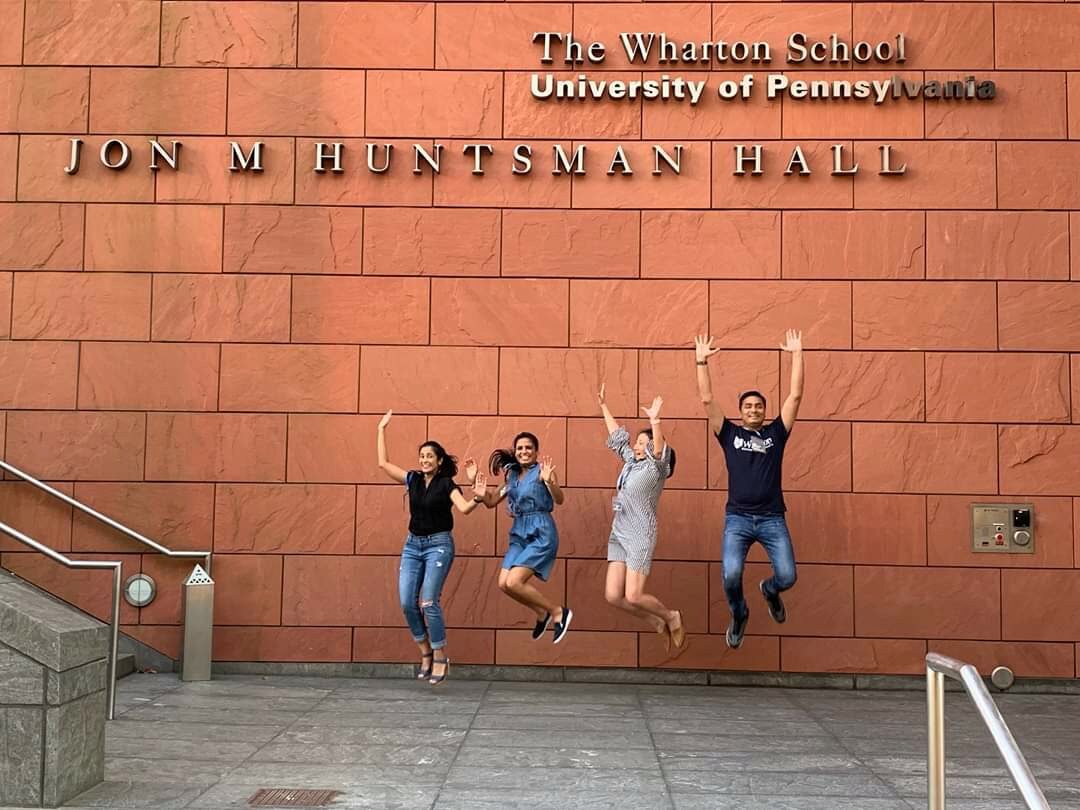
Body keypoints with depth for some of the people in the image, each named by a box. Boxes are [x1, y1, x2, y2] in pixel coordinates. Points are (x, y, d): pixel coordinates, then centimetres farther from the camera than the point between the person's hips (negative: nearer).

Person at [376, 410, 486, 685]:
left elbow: (464, 508, -22)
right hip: (412, 545, 5)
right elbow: (383, 463, 11)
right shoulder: (413, 479, 7)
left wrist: (477, 498, -41)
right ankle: (426, 653, 13)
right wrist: (382, 430, 12)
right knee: (407, 603, -4)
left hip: (438, 545, -5)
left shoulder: (447, 484, -7)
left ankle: (441, 657, -1)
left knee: (428, 602, -15)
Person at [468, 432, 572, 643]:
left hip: (541, 533, -7)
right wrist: (475, 481, 6)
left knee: (514, 582, -16)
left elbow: (559, 499, -20)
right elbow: (491, 501, 18)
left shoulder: (542, 470, -6)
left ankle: (558, 612, 1)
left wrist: (549, 481, -39)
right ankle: (541, 613, 20)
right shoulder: (512, 475, 13)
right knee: (504, 584, -3)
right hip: (519, 534, 7)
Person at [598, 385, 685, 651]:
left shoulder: (656, 467, -6)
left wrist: (655, 421, -41)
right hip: (618, 534, 8)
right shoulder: (631, 462, 14)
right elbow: (617, 436, 25)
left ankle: (672, 618, 17)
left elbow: (659, 450, -28)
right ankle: (659, 623, 19)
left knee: (633, 596, -11)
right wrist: (603, 407, 28)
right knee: (613, 595, 0)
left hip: (640, 536, -8)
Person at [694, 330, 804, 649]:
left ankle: (769, 590, 30)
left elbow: (795, 396, 5)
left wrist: (796, 354, 2)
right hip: (737, 518, -1)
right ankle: (739, 615, 15)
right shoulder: (730, 434, 10)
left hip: (772, 518, 1)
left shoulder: (776, 433, 11)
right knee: (731, 575, -20)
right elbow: (707, 399, 2)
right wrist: (701, 360, -3)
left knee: (787, 577, -10)